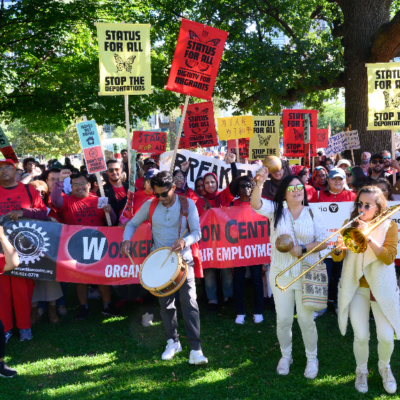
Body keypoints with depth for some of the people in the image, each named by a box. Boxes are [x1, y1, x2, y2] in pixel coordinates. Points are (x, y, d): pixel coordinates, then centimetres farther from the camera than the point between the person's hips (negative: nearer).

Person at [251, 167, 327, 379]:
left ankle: (312, 358, 27)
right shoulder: (276, 210, 0)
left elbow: (323, 242, -4)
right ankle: (285, 356, 33)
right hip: (281, 274, 1)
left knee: (306, 320, 6)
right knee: (283, 320, 11)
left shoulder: (313, 213, -1)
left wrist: (302, 249, -19)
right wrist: (260, 183, -35)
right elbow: (255, 203, -18)